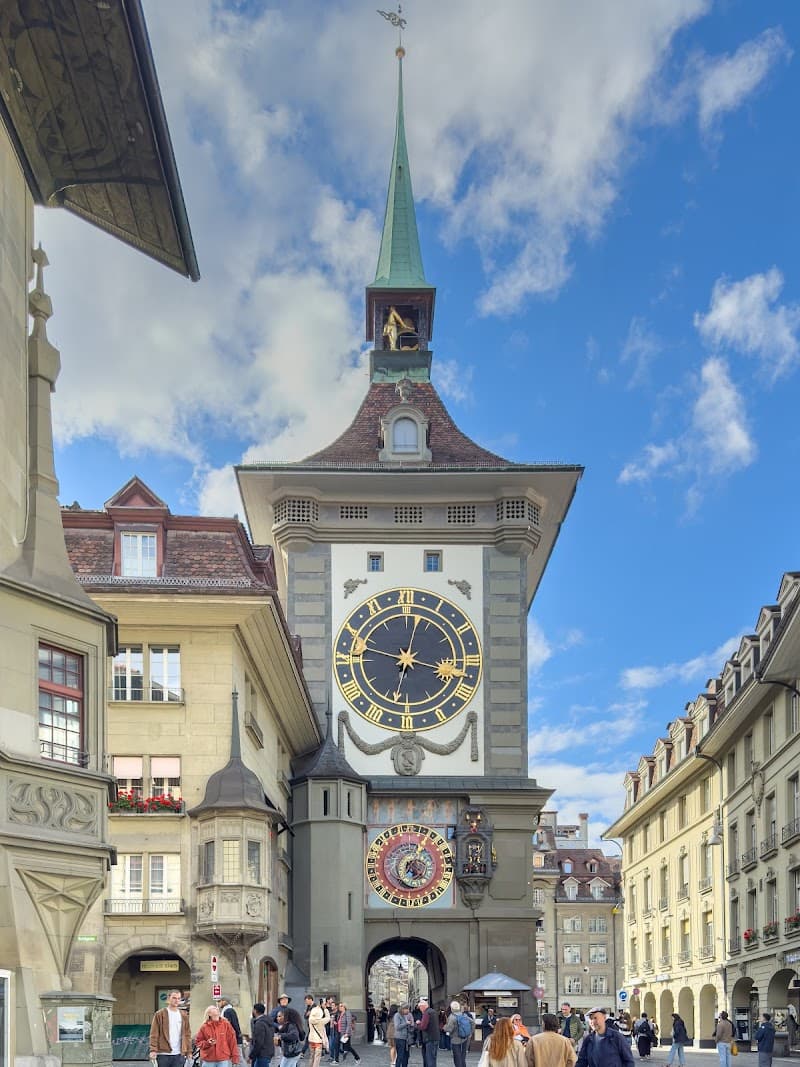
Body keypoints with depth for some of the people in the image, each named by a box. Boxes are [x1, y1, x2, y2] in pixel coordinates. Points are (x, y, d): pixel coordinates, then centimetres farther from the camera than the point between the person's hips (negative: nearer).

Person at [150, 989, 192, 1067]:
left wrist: (189, 1051, 7)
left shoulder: (183, 1016, 12)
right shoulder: (160, 1014, 0)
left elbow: (187, 1034, 13)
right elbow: (154, 1034, -4)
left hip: (179, 1054, 3)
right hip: (163, 1054, -3)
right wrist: (153, 1050, -13)